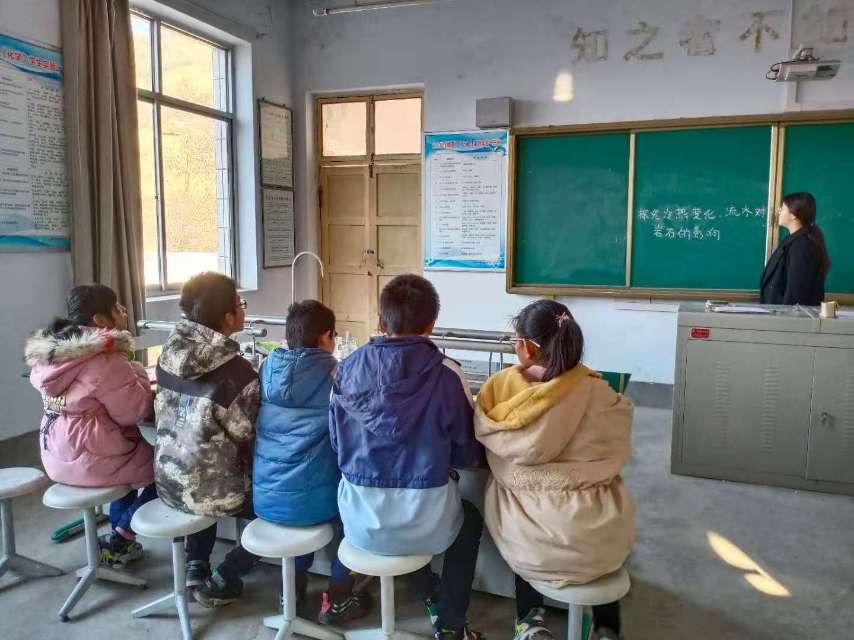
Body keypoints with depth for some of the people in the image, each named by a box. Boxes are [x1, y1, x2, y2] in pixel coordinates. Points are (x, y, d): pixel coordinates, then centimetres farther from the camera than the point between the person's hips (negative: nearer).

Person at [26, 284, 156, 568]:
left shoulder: (50, 349, 7)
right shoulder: (105, 358, -21)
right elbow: (132, 411, -19)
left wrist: (128, 375, 8)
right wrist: (138, 373, -4)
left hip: (56, 455, 9)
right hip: (87, 458, -9)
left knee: (136, 450, 29)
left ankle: (118, 536, 29)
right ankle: (118, 540, 13)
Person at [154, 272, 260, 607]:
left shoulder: (169, 353, -5)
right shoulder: (238, 372, -25)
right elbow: (248, 438, -16)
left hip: (169, 481, 6)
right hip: (210, 490, -6)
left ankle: (195, 567, 28)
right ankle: (219, 582, 14)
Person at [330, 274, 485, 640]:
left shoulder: (347, 370, -5)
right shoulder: (446, 375, -13)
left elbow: (338, 444, 6)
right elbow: (466, 455, -3)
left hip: (360, 522, 3)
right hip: (422, 522, -2)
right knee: (469, 518, 31)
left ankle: (431, 598, 44)